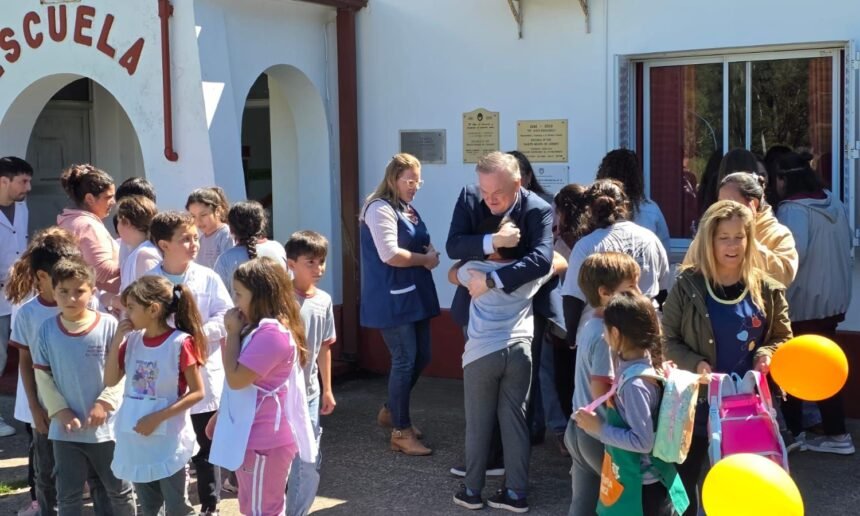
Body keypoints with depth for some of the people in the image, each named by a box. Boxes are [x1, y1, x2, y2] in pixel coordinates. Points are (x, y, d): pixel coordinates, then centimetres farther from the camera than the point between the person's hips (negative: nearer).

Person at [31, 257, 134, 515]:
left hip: (106, 426, -2)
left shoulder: (108, 325, -11)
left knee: (119, 490, 14)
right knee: (68, 495, 13)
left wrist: (105, 403, -15)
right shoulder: (47, 330, -5)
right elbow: (42, 376, 0)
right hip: (66, 429, 2)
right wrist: (60, 411, -8)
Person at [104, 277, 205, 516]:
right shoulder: (132, 340, 4)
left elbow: (197, 392, -13)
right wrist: (117, 340, -7)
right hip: (137, 440, 6)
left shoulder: (180, 342, -14)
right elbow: (110, 381, 2)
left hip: (169, 442, -6)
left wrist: (158, 417, -20)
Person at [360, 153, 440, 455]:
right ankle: (401, 432, 5)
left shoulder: (408, 209, 15)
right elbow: (390, 255, -23)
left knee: (421, 357, 13)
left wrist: (431, 253, -4)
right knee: (405, 361, -5)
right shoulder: (381, 209, -13)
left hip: (415, 295, 9)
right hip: (393, 300, -9)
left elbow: (422, 243, 20)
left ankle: (390, 411, 31)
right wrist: (425, 259, -11)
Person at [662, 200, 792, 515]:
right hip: (696, 401, -2)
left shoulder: (767, 289, -3)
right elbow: (666, 339, -5)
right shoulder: (688, 285, -9)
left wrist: (766, 355, -13)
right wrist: (694, 364, -20)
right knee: (681, 482, 10)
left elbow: (783, 336, 7)